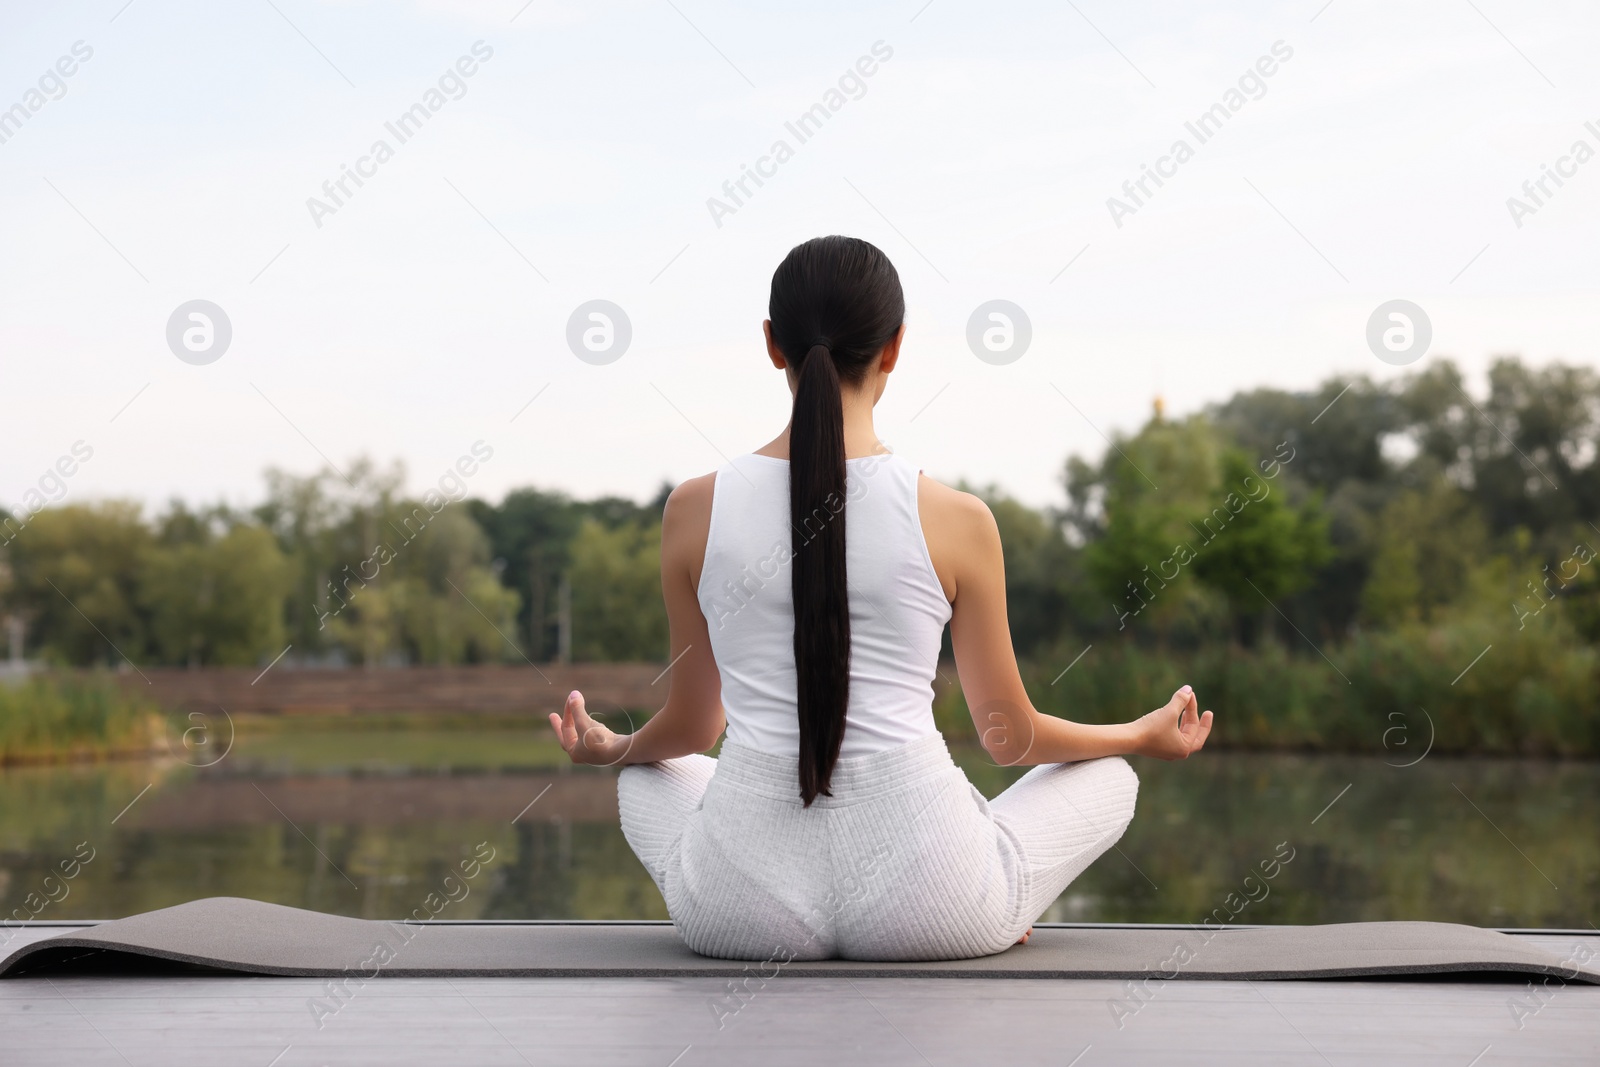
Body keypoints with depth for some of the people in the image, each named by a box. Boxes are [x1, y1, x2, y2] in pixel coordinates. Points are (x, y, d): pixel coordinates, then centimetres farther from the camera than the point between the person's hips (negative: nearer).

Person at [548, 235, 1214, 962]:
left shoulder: (694, 511, -2)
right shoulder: (957, 521, -6)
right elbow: (1010, 737, 6)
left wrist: (608, 747, 35)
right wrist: (1144, 736, 26)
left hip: (743, 909, 1)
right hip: (922, 907, -1)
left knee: (646, 779, 36)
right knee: (1109, 779, 26)